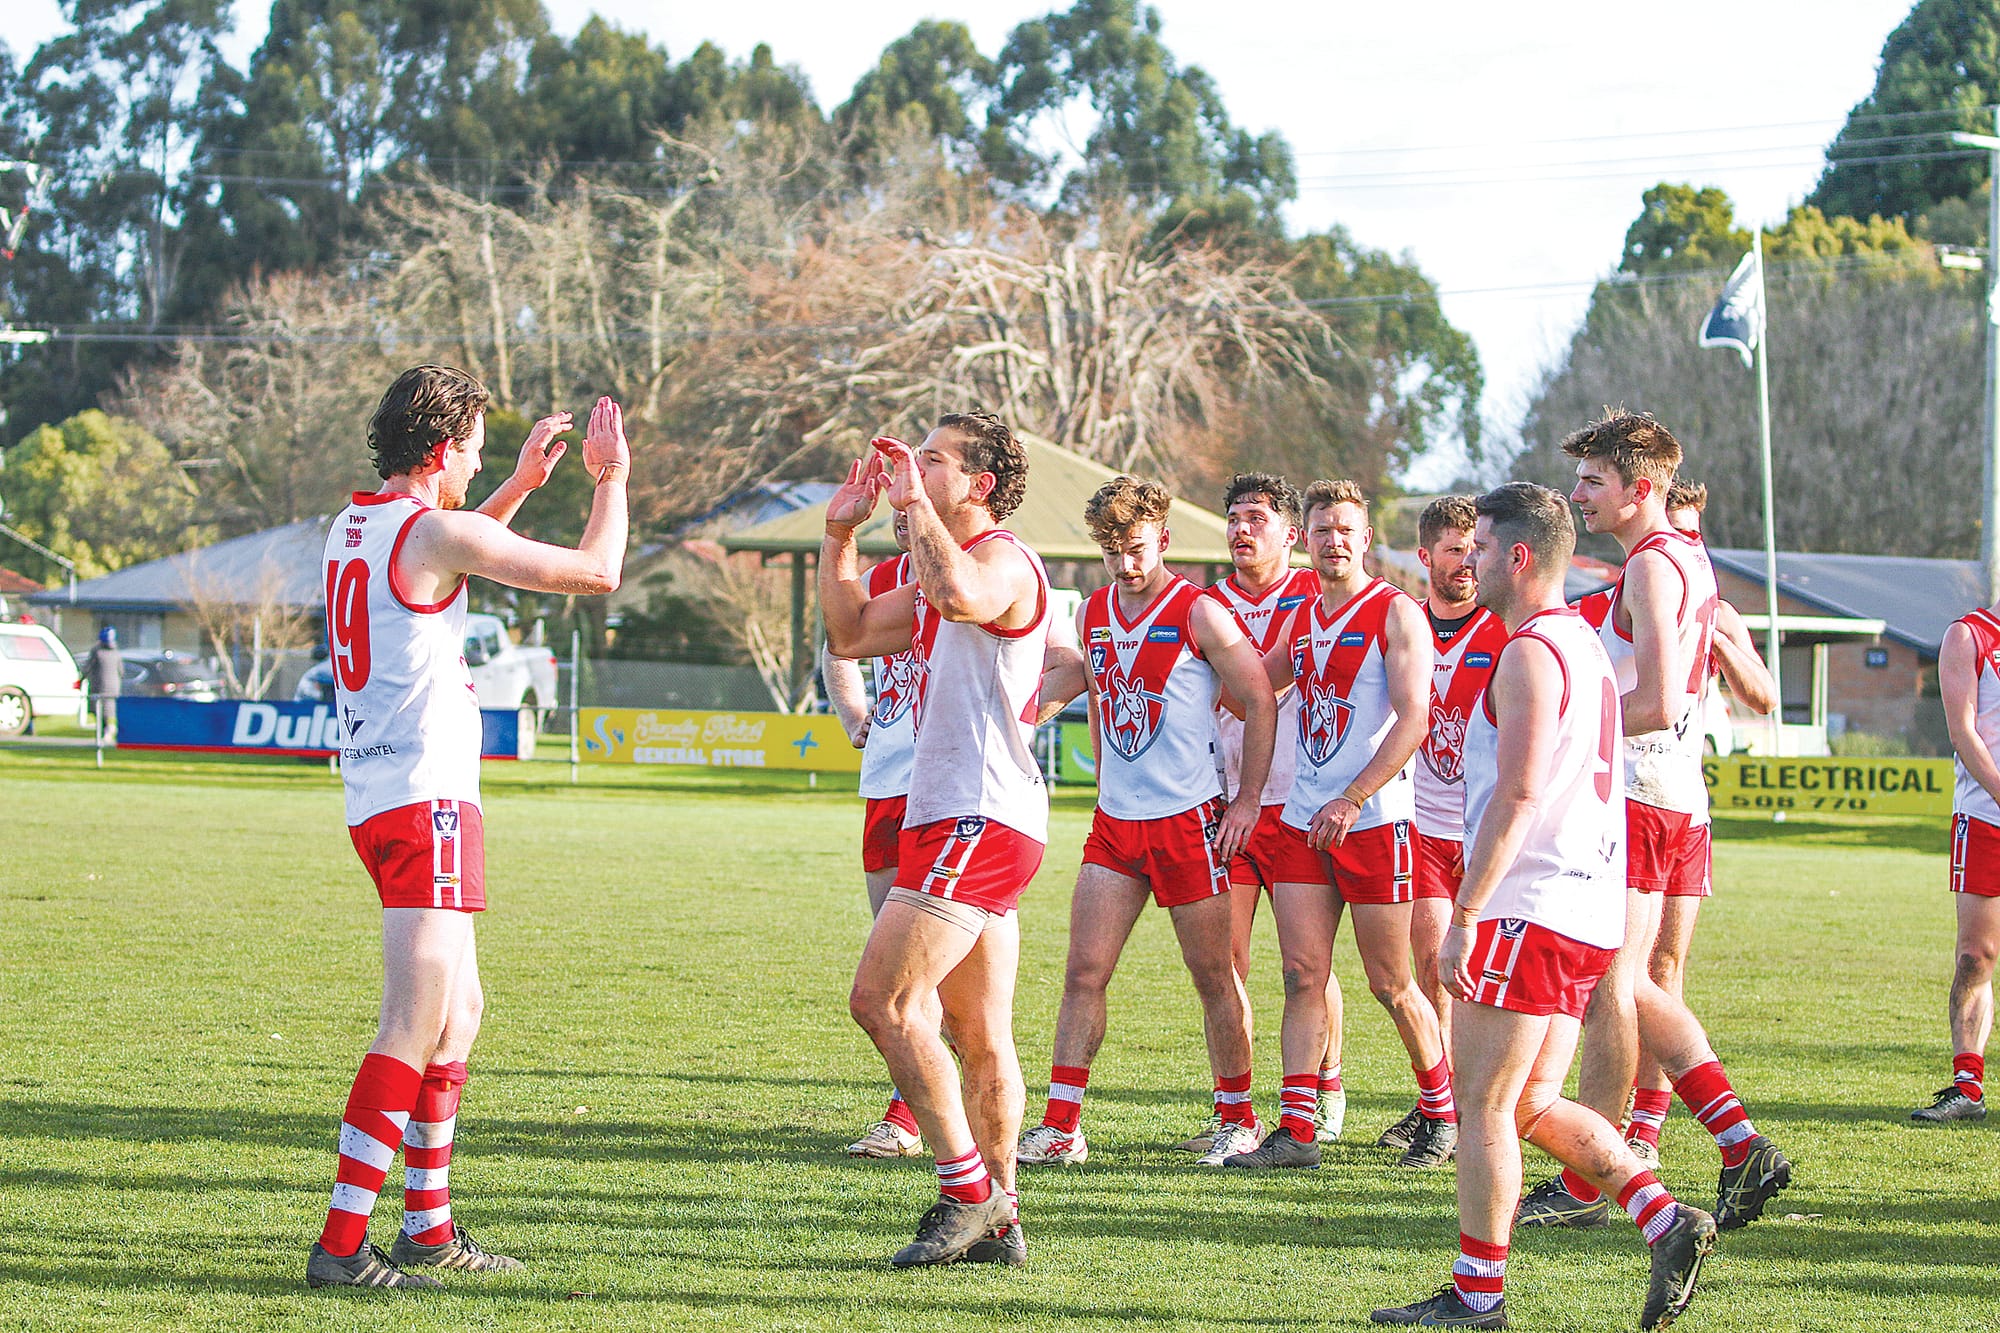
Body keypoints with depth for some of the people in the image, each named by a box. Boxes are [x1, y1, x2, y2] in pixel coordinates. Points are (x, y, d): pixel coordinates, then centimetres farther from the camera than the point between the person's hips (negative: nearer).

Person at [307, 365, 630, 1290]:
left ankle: (429, 1227, 22)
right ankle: (341, 1244, -16)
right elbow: (595, 571, -10)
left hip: (376, 796, 10)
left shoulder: (353, 525, 13)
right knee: (416, 1027, -12)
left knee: (457, 1011, 18)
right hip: (426, 801, -10)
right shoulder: (436, 531, -13)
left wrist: (523, 483, 35)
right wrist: (611, 477, 5)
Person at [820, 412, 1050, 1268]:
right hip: (960, 820, 10)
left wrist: (913, 502, -24)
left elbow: (962, 595, -36)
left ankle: (969, 1190, -11)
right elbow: (850, 634, 28)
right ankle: (998, 1222, 13)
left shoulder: (1003, 561, -11)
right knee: (979, 1037, 10)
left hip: (979, 818, -10)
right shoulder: (940, 573, 21)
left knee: (882, 1000, -15)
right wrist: (841, 534, 19)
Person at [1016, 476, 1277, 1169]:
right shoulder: (1094, 613, 10)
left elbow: (1260, 701, -5)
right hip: (1115, 822, 5)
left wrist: (1248, 800, -8)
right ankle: (1061, 1129, -3)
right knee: (1084, 972, -3)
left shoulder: (1199, 613, -8)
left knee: (1214, 977, 4)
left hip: (1189, 819, -5)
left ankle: (1238, 1119, 17)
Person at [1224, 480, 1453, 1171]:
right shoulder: (1303, 620, 15)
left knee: (1390, 984, 1)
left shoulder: (1395, 614, -6)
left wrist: (1350, 802, -20)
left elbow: (1412, 720, -14)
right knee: (1302, 975, 0)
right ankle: (1296, 1131, -1)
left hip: (1374, 822, -6)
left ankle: (1443, 1113, 19)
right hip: (1303, 822, 6)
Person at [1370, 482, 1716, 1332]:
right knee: (1532, 1106, 12)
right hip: (1587, 911, 10)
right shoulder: (1584, 646, 19)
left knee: (1483, 1105, -2)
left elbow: (1517, 796, -20)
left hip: (1528, 910, -10)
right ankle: (1667, 1222, 1)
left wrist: (1462, 917, -20)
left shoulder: (1531, 653, -12)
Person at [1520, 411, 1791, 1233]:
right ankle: (1742, 1145, 6)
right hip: (1680, 796, 10)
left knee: (1610, 986, -6)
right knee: (1628, 986, 13)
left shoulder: (1651, 566, -14)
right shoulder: (1689, 558, 17)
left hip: (1639, 796, -10)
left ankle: (1585, 1188, -2)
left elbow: (1658, 705, -23)